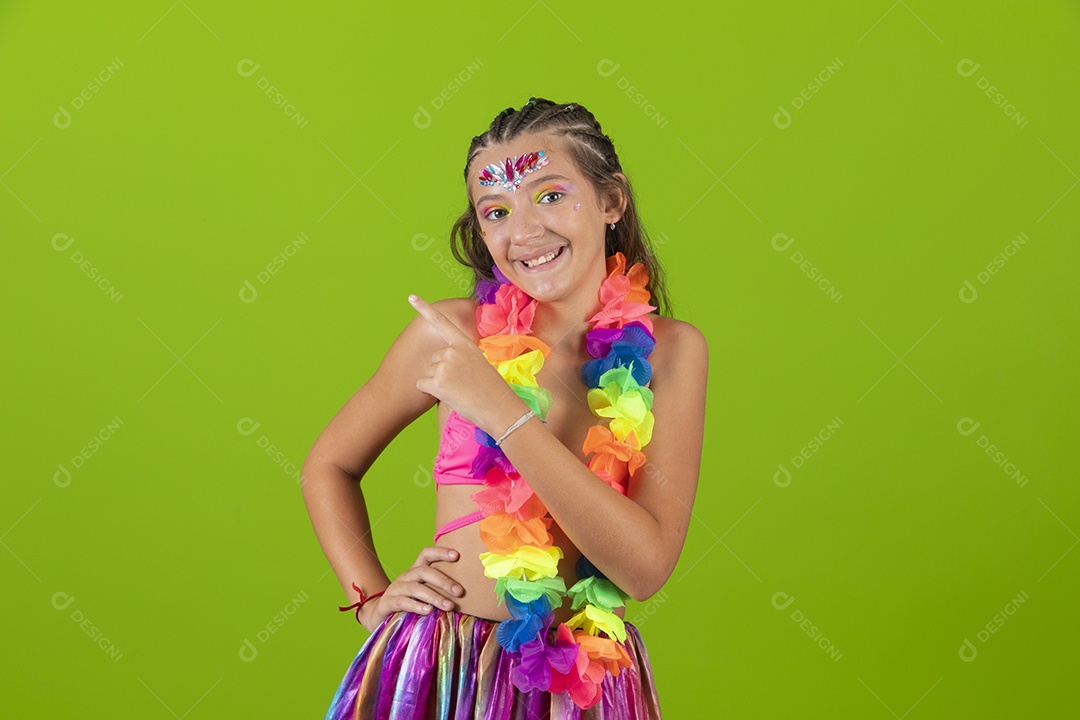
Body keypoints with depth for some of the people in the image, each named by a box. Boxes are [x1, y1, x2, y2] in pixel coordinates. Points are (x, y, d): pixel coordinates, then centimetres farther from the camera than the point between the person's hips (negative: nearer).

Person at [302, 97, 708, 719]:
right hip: (438, 670, 0)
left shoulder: (670, 351, -7)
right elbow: (330, 466, 9)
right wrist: (372, 599, -3)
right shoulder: (455, 331, -6)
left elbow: (647, 566, -17)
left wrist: (503, 411, -21)